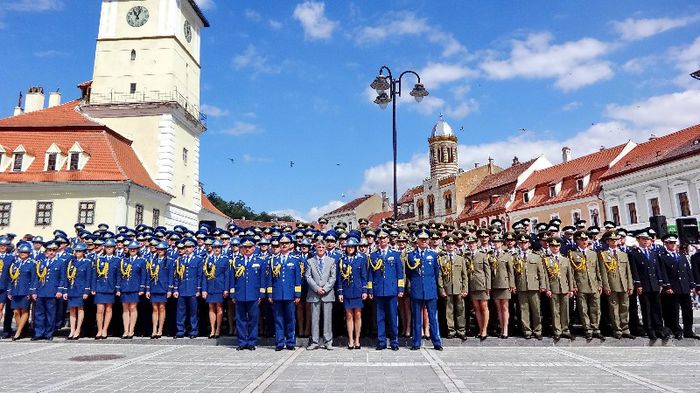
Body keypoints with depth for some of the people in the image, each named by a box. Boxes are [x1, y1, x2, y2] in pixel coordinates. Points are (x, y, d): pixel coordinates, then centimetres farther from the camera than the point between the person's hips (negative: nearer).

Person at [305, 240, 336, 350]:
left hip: (328, 293, 0)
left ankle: (328, 341, 8)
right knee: (314, 318, 2)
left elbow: (333, 277, 3)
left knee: (327, 318, 1)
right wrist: (316, 288, -9)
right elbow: (307, 277, 2)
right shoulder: (310, 261, 10)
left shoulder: (331, 261, 10)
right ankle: (314, 341, 10)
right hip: (314, 294, 0)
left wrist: (325, 288, -9)